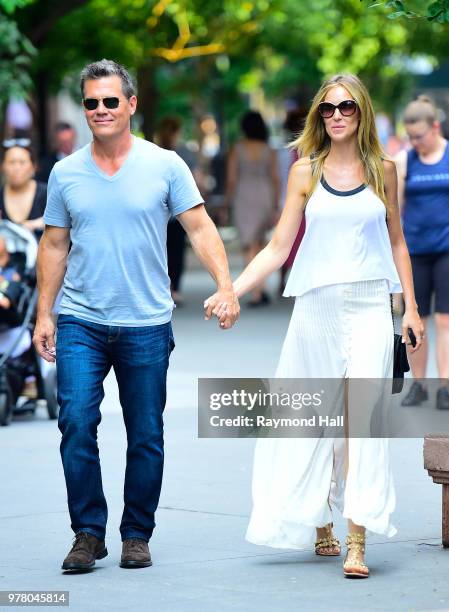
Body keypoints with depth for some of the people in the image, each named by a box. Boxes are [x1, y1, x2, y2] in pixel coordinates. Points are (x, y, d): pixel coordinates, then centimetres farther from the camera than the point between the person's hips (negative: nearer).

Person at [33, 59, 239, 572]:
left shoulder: (165, 165, 0)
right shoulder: (65, 173, 6)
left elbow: (200, 228, -1)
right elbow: (54, 246, 11)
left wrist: (225, 286, -13)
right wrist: (43, 314, 7)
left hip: (146, 325, -1)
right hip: (80, 323, 1)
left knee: (145, 437, 4)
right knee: (76, 423, -11)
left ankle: (137, 535, 17)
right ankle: (88, 533, 0)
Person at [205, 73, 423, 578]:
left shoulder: (382, 169, 7)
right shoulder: (305, 171, 5)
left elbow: (396, 242, 15)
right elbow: (278, 248, 4)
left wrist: (410, 306, 9)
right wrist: (230, 291, -5)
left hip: (370, 304, -1)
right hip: (317, 304, 1)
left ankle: (357, 541, -16)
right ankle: (320, 526, 20)